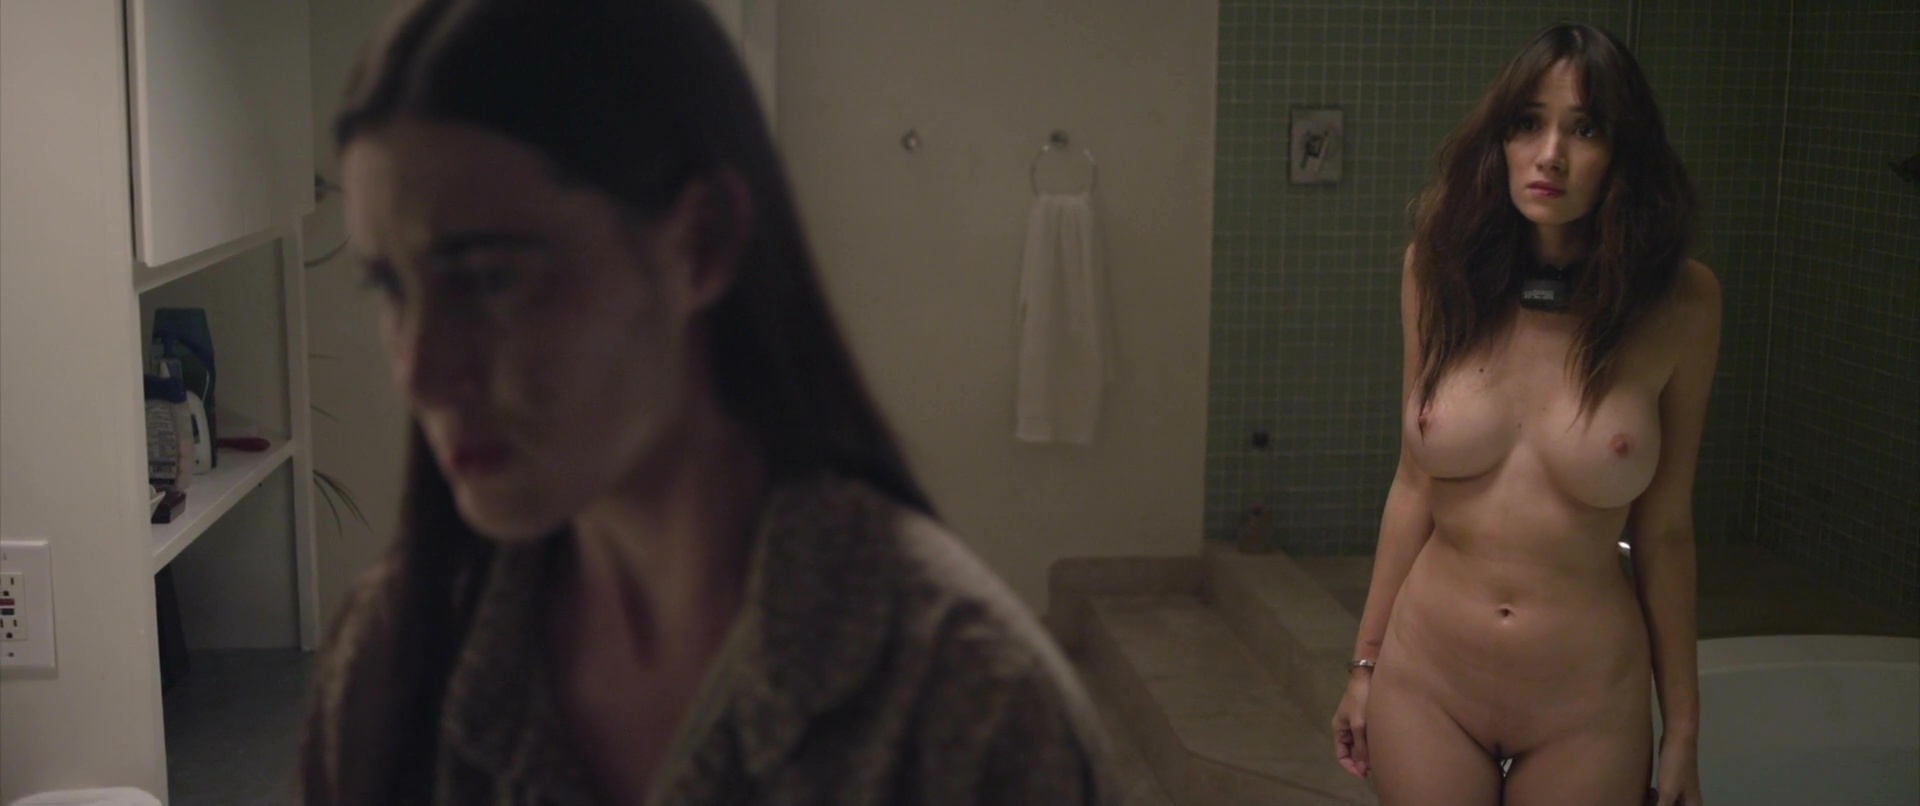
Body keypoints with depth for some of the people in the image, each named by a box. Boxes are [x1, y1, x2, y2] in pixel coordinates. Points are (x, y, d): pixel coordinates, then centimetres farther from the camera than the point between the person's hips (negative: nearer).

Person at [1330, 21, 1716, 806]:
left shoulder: (1678, 305, -10)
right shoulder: (1440, 270, -5)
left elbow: (1663, 528, -3)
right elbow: (1413, 485, 1)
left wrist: (1683, 727, 1)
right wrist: (1365, 662, 5)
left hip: (1586, 706, -1)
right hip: (1424, 680, 1)